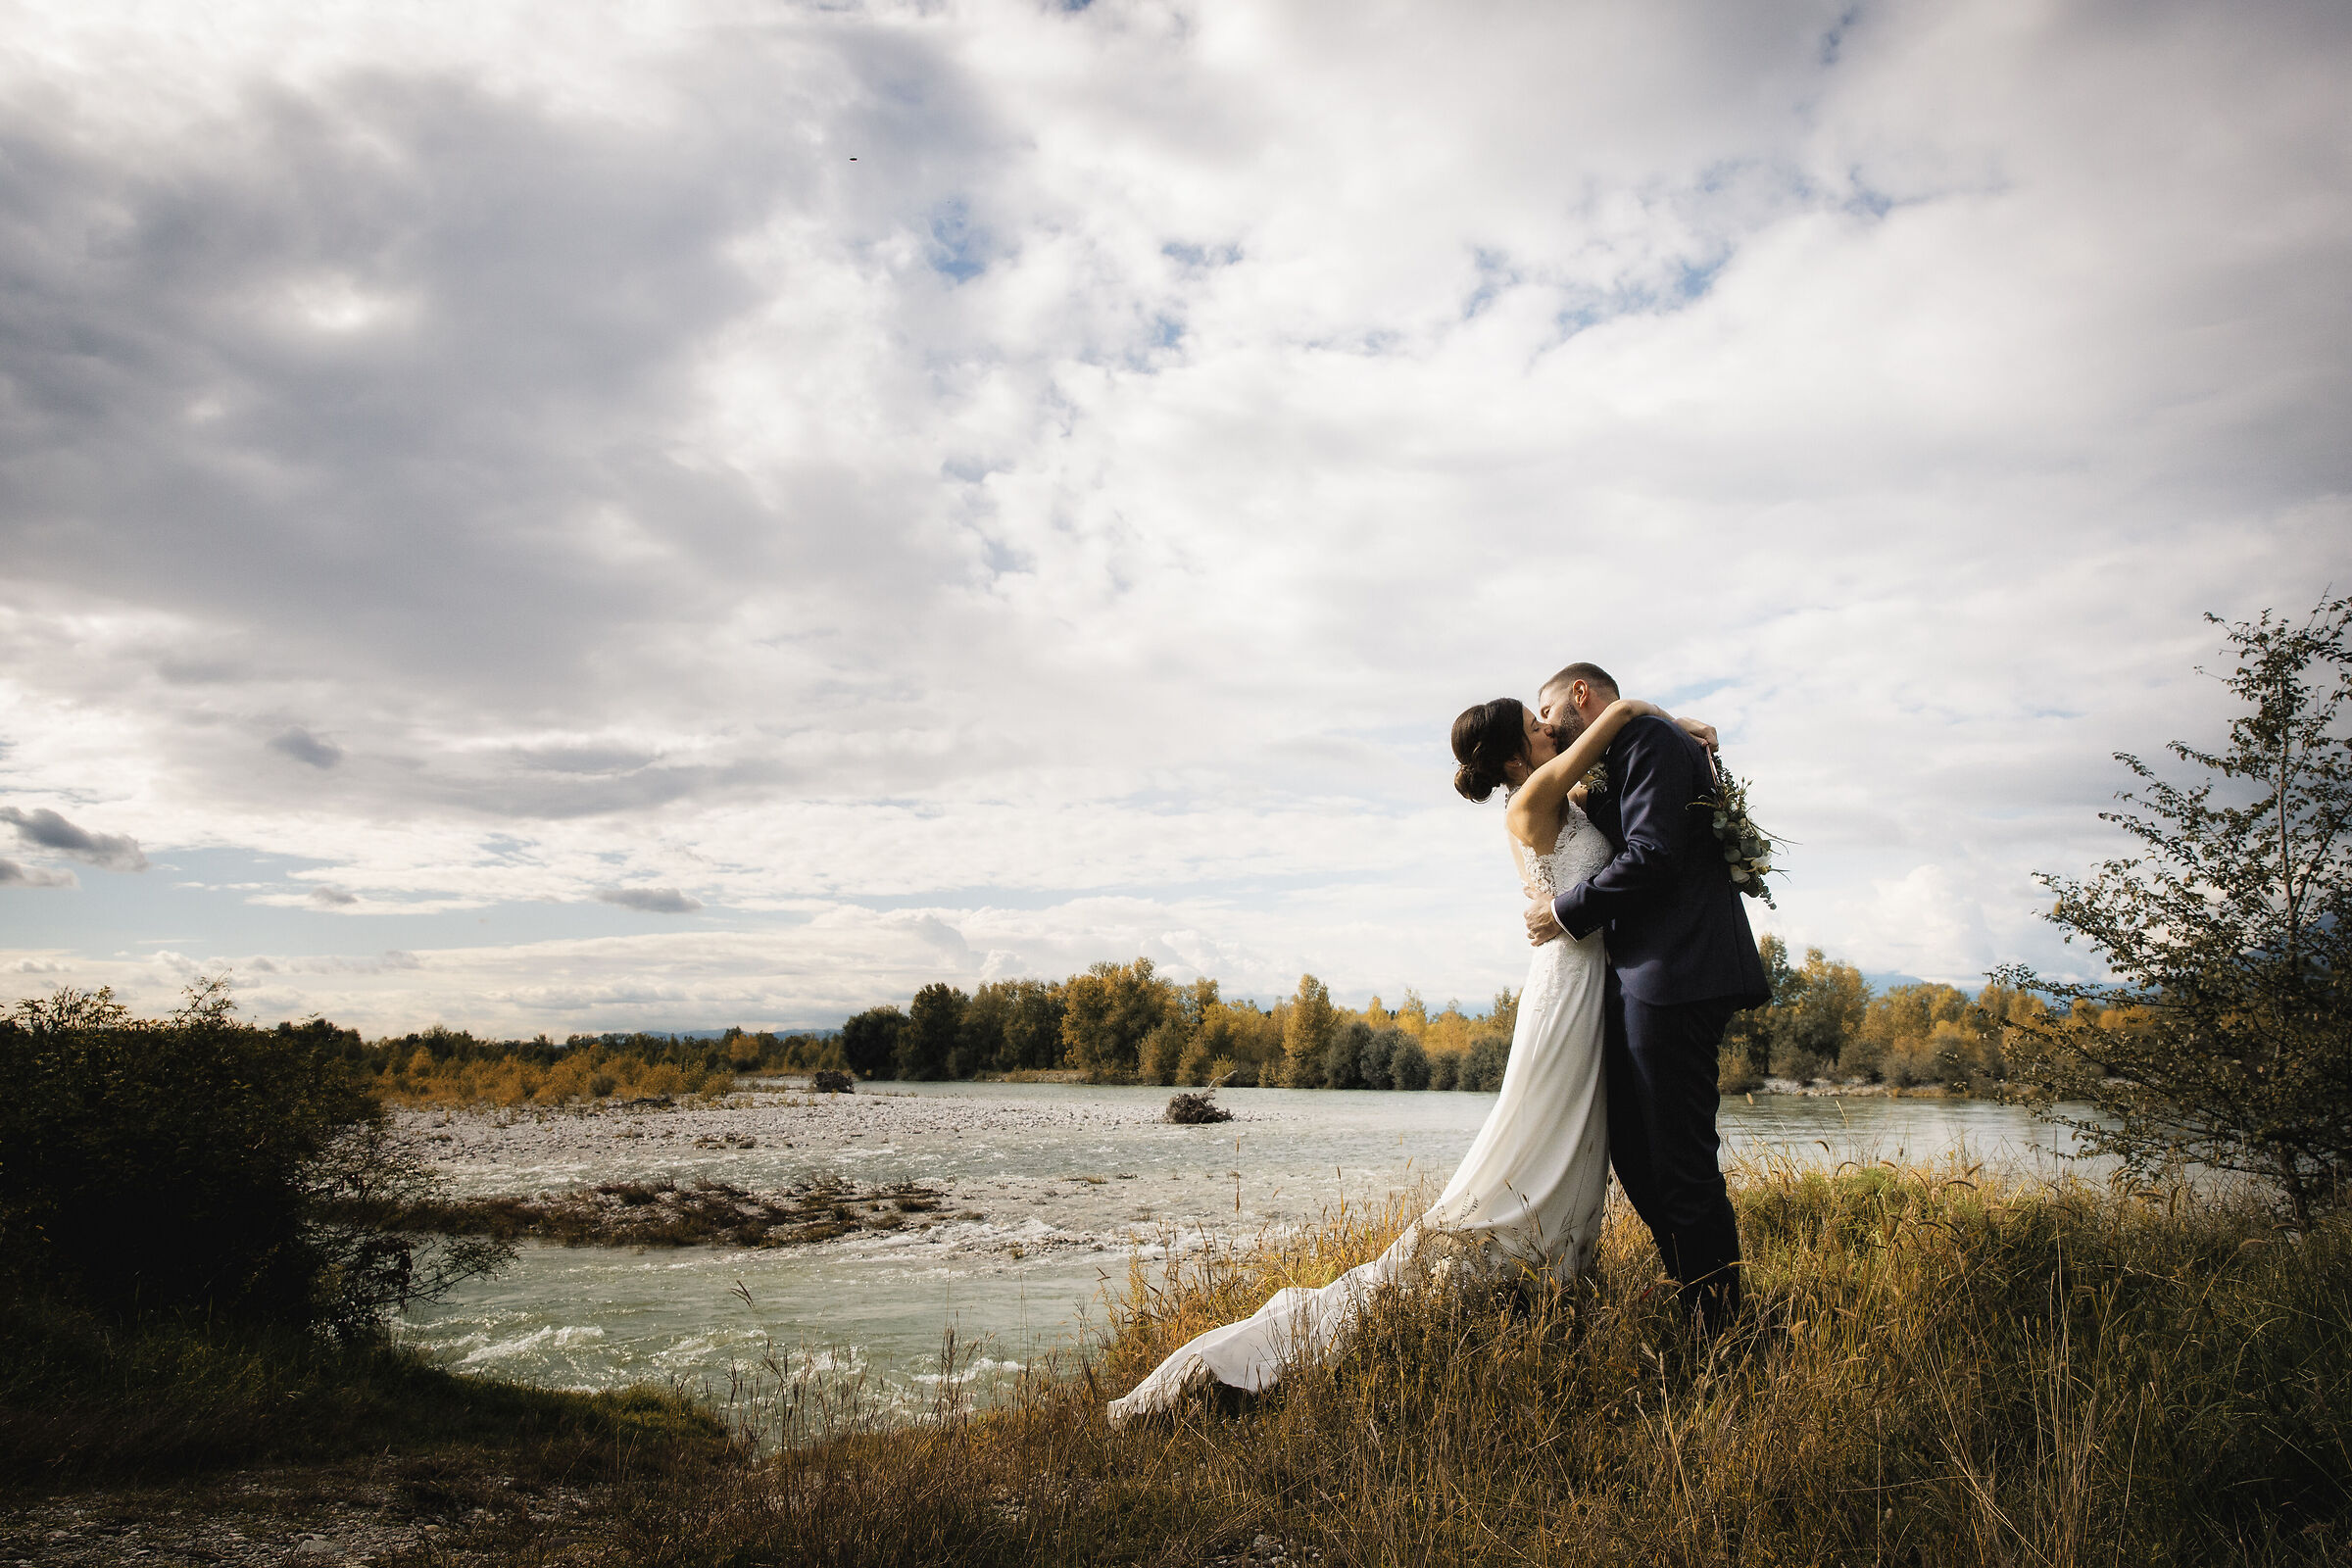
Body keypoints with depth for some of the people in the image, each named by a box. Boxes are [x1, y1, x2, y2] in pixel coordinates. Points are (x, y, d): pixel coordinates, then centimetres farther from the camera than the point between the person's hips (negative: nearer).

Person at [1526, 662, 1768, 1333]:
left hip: (1675, 975, -10)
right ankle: (1694, 1302, 21)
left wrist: (1566, 910, -8)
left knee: (1680, 1159, -6)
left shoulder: (1652, 738, -5)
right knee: (1633, 1151, 12)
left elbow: (1652, 854, -17)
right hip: (1640, 981, 10)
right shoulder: (1615, 767, 24)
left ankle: (1716, 1334, 3)